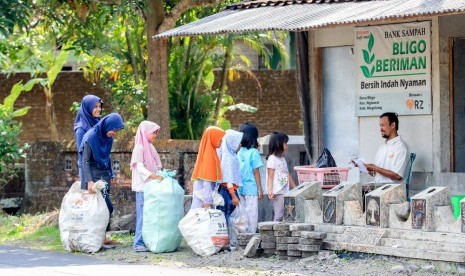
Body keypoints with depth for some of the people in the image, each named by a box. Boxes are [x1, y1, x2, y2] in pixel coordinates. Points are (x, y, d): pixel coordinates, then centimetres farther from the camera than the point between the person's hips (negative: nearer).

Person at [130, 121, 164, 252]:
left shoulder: (150, 147, 18)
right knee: (143, 215, -8)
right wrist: (155, 176, -24)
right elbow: (140, 168, -15)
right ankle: (139, 244, -6)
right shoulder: (139, 148, -7)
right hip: (143, 187, -8)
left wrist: (163, 175, 5)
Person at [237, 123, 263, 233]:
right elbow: (256, 172, -9)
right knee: (252, 215, 2)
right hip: (251, 188, -5)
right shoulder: (254, 152, -10)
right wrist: (260, 190, -4)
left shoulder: (239, 152, 2)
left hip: (240, 188, 5)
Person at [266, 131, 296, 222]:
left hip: (285, 192, 9)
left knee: (284, 215, 6)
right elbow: (270, 176, -13)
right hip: (277, 193, -9)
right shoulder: (272, 159, -9)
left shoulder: (282, 159, 17)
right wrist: (270, 190, -21)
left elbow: (288, 175, 22)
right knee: (278, 215, -9)